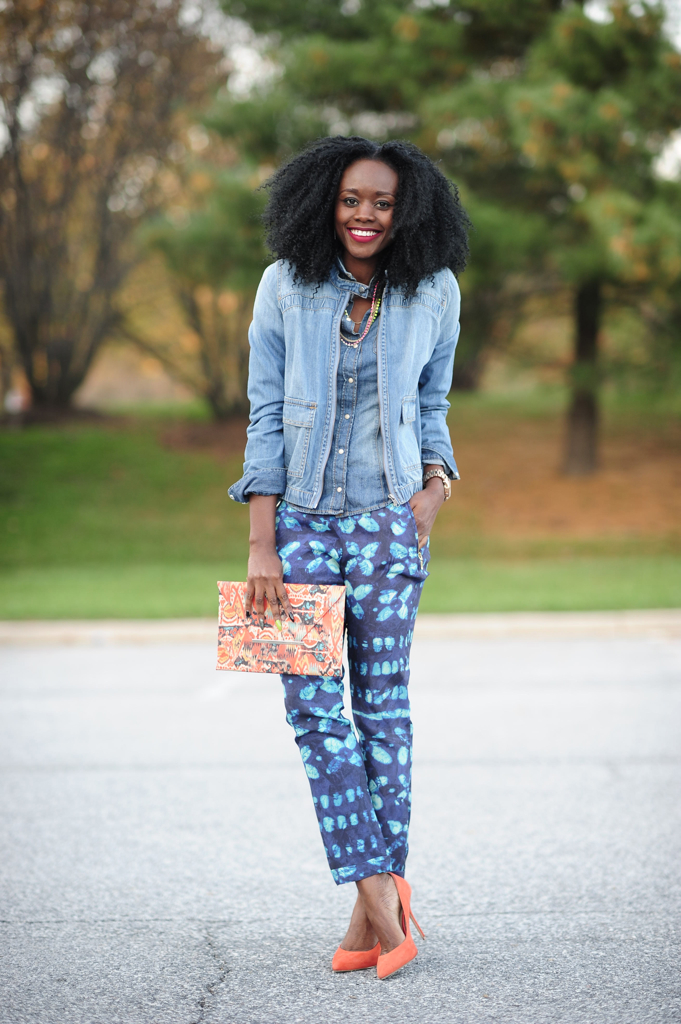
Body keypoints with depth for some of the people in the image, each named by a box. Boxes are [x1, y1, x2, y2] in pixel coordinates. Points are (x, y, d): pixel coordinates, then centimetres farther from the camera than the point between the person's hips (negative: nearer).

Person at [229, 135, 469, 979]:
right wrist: (261, 546, -7)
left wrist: (438, 481, -4)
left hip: (388, 520, 0)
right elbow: (264, 418, -2)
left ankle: (375, 896, 9)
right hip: (303, 518, 0)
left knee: (381, 702, 1)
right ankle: (380, 896, -6)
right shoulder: (285, 287, -1)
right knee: (310, 703, -8)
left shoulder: (434, 292, 2)